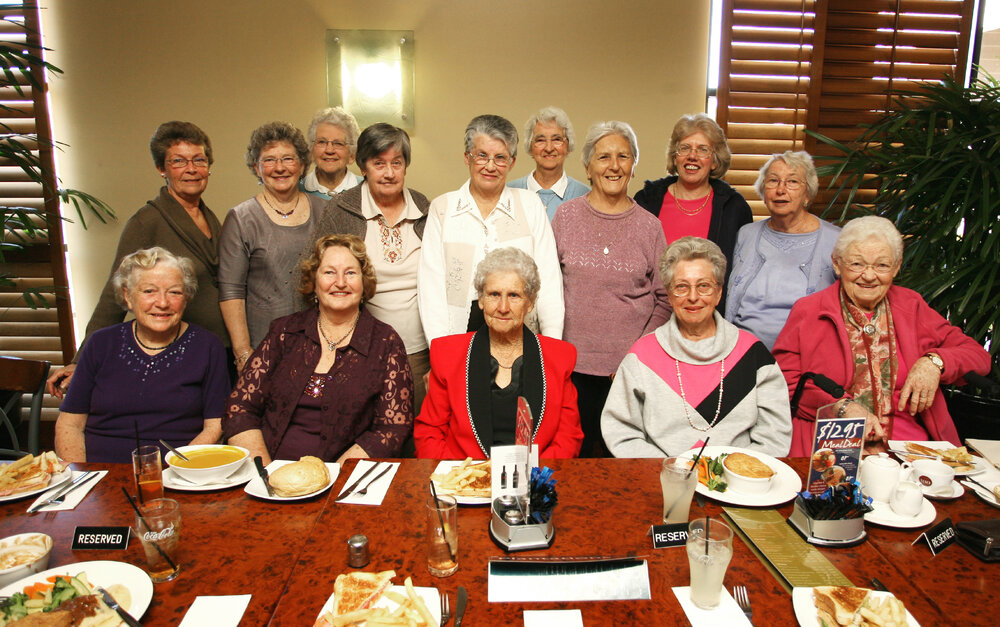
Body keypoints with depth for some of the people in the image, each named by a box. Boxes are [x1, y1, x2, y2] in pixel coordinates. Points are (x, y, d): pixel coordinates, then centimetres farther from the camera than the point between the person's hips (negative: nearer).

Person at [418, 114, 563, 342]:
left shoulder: (530, 204, 9)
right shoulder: (442, 208, 7)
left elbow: (548, 276, 4)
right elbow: (431, 281, 2)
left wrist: (552, 339, -6)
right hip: (461, 329, 0)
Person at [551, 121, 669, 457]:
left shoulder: (649, 225, 3)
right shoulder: (566, 215, 3)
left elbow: (664, 298, 7)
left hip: (632, 364, 0)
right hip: (575, 358, 0)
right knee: (575, 451, 8)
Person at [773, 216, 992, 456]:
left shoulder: (911, 307, 16)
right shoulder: (807, 312, 7)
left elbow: (978, 355, 18)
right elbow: (783, 381, 0)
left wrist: (934, 362, -3)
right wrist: (842, 407, -12)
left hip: (912, 447, 4)